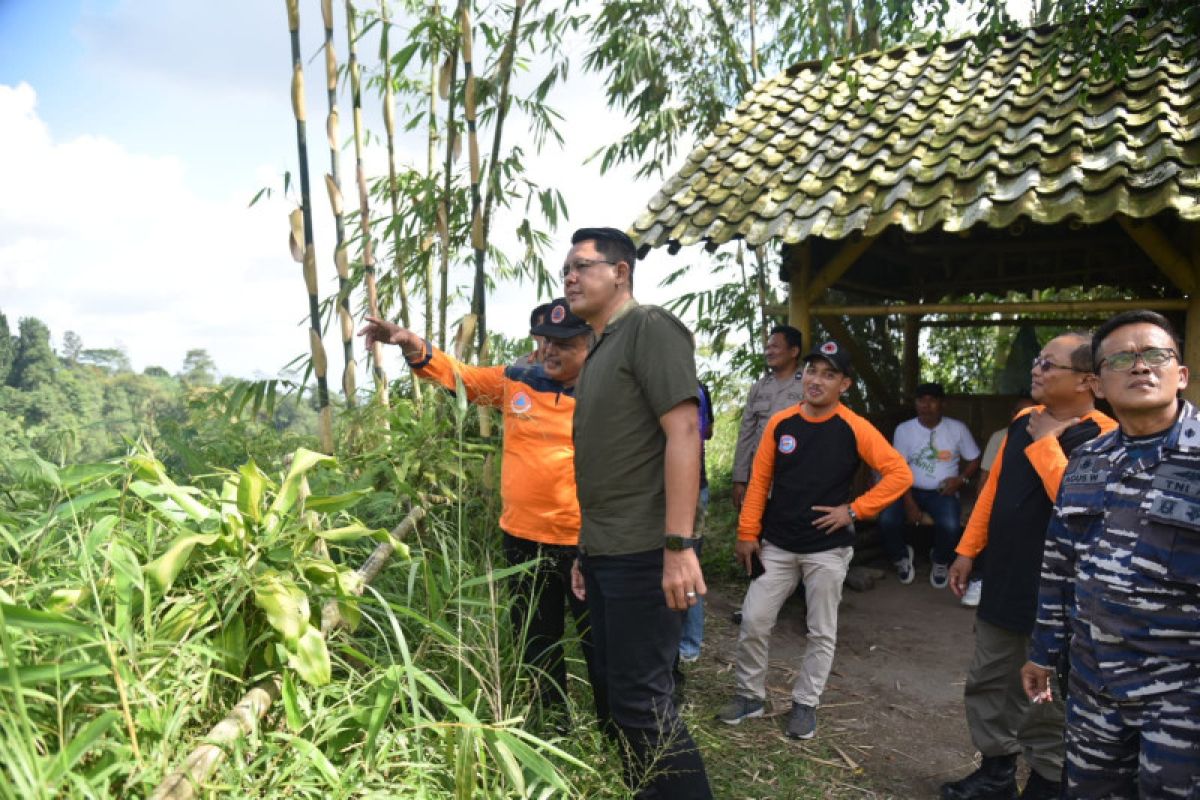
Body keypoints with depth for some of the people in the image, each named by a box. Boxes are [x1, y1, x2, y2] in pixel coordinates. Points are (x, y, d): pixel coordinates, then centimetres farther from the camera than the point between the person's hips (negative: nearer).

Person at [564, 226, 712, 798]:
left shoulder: (650, 327, -8)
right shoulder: (598, 351, 17)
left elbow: (683, 433, -18)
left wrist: (679, 546, -24)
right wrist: (586, 550, 18)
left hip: (642, 555, -9)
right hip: (603, 554, 9)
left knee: (640, 702, -3)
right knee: (613, 693, 16)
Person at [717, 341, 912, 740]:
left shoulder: (855, 429, -9)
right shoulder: (780, 423, -1)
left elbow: (900, 474, -10)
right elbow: (759, 480, 3)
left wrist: (853, 510, -14)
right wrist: (748, 533, 0)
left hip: (827, 549, -2)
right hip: (776, 545, 2)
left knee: (821, 632, 9)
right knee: (753, 622, 3)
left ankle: (805, 704, 26)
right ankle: (749, 695, 22)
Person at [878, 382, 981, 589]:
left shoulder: (957, 428, 2)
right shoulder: (903, 429, -1)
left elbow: (974, 460, 10)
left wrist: (961, 479, -11)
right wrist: (909, 502, -14)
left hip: (942, 492, 0)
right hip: (910, 489, 1)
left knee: (950, 525, -33)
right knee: (886, 520, -28)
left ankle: (940, 562, 4)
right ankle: (902, 556, 7)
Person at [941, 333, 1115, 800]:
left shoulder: (1103, 438, -16)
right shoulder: (1023, 420, 7)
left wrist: (1045, 444, -24)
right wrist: (968, 551, 12)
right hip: (1003, 580, 8)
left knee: (1045, 697, 8)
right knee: (987, 683, 18)